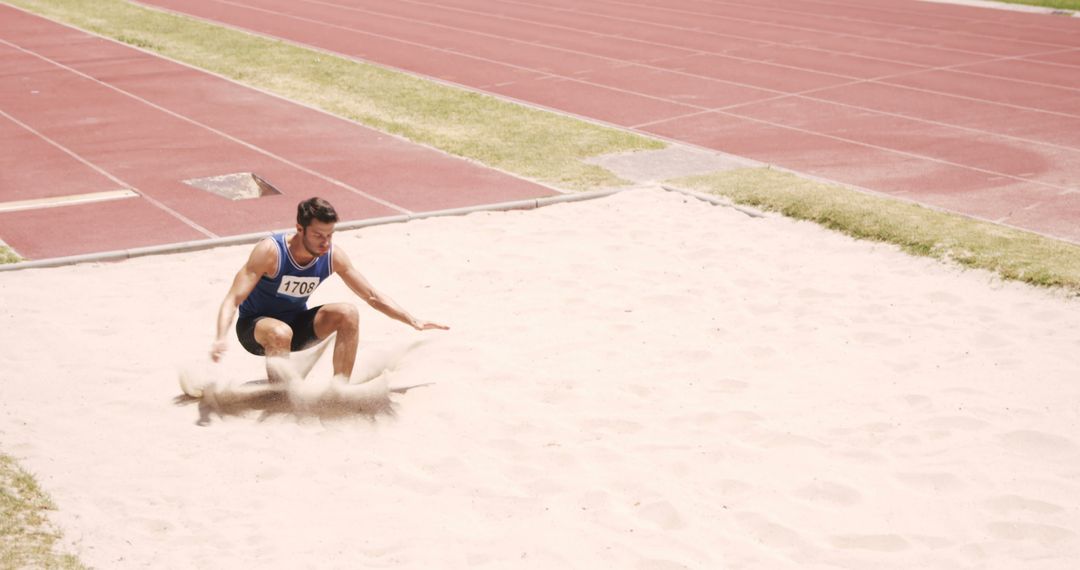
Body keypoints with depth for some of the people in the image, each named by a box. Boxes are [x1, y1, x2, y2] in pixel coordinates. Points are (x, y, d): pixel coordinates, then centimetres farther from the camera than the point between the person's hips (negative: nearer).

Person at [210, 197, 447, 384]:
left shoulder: (334, 256, -13)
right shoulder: (270, 252, -27)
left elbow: (372, 297, -3)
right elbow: (233, 299, -29)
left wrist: (414, 322, -7)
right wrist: (221, 338, -46)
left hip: (296, 323, 5)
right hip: (254, 327, -5)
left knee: (348, 313, -19)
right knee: (280, 333, -39)